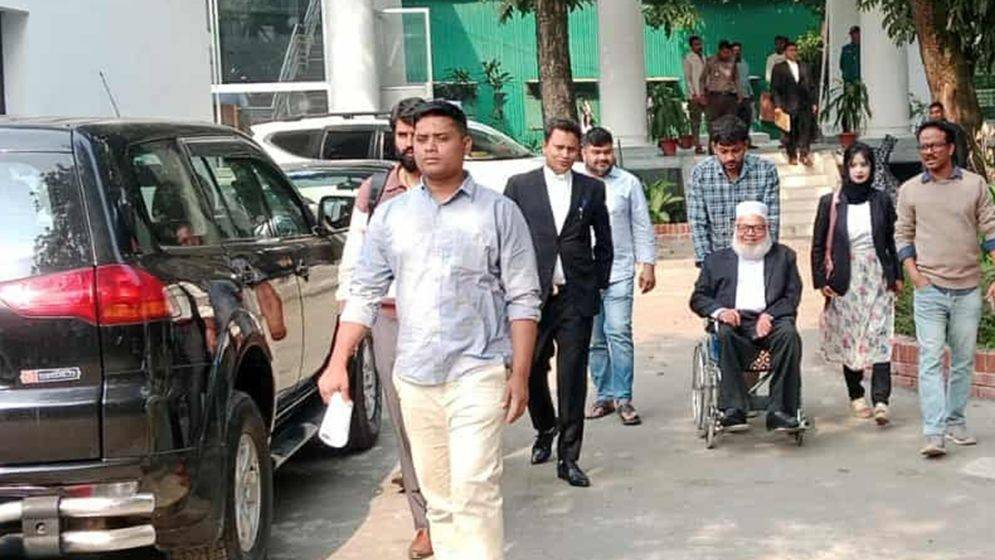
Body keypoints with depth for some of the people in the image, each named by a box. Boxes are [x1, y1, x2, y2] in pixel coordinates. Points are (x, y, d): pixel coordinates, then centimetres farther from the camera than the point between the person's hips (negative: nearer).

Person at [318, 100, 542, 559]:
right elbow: (364, 294, 10)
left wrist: (520, 375, -6)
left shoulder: (498, 212, 0)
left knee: (474, 491, -12)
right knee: (437, 498, 10)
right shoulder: (390, 215, 10)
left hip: (477, 372, -4)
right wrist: (338, 363, 3)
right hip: (414, 378, 4)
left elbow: (523, 300, -1)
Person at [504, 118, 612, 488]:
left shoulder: (592, 189, 9)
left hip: (577, 296, 0)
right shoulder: (520, 186, 5)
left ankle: (568, 457, 5)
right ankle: (545, 430, 36)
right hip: (532, 294, 0)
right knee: (532, 371, 9)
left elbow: (604, 242, 15)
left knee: (573, 376, -1)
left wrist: (598, 284, 9)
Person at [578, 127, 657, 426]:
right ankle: (604, 395, 18)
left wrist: (648, 265, 2)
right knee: (594, 340, 8)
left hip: (619, 273, -2)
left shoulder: (628, 183, 5)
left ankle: (623, 398, -5)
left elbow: (642, 227, 8)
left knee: (619, 334, -11)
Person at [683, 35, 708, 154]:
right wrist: (694, 94, -12)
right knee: (695, 120, -4)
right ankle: (697, 145, -1)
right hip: (695, 95, -6)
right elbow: (687, 78, -6)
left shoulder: (703, 58, 15)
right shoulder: (688, 58, -2)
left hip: (704, 94, 6)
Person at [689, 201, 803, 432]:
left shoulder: (784, 256, 22)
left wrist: (770, 315, -9)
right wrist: (720, 311, -7)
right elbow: (698, 298, 15)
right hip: (734, 321, 0)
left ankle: (780, 411, -33)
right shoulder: (717, 260, 23)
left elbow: (793, 297, 11)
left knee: (789, 333, -34)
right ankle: (733, 410, -36)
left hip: (771, 320, 0)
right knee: (725, 334, -36)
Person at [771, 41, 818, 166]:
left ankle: (804, 154, -9)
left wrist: (813, 103, 6)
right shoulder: (779, 68, 4)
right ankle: (792, 156, 12)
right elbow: (774, 89, -1)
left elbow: (812, 87, 15)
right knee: (791, 132, 2)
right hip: (788, 105, -3)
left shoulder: (804, 67, 15)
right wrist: (777, 105, -11)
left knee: (807, 128, -9)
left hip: (805, 104, 3)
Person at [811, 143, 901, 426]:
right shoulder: (830, 203, 1)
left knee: (879, 337, -10)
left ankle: (881, 401, -16)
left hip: (878, 277, 0)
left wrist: (897, 276, 9)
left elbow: (891, 241, 13)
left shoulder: (882, 201, 5)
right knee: (848, 338, 6)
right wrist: (820, 280, -2)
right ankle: (856, 396, 21)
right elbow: (818, 245, 4)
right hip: (845, 280, 0)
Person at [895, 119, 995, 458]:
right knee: (931, 359, -9)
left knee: (964, 360, 9)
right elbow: (903, 236, 9)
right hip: (930, 290, -1)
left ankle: (955, 421, 23)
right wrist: (914, 275, -4)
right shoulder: (910, 190, 4)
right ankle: (934, 433, -13)